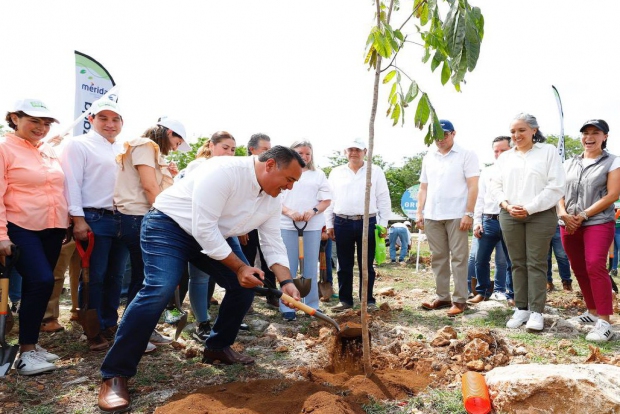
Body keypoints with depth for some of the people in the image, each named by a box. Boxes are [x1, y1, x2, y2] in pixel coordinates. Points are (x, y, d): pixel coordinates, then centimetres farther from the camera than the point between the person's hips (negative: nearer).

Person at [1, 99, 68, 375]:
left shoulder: (49, 151, 13)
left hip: (52, 229, 6)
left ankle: (31, 344, 24)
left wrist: (68, 223, 16)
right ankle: (26, 353, -3)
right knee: (41, 282, -16)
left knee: (35, 286, 12)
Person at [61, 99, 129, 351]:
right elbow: (72, 183, -8)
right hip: (94, 219, -6)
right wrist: (78, 219, -15)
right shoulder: (78, 145, 1)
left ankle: (110, 324, 24)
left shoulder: (123, 151, 18)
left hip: (122, 219, 6)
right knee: (95, 277, -1)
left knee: (115, 276, 12)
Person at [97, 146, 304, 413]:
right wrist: (239, 267, -26)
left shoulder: (272, 199, -5)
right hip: (169, 225, -8)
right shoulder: (224, 171, -32)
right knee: (160, 289, -27)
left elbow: (273, 243, -1)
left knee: (244, 286, 2)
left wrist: (286, 282, -15)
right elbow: (203, 228, -32)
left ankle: (217, 347, 21)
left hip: (213, 233, 8)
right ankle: (114, 375, -15)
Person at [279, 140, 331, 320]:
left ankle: (312, 305, 16)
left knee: (311, 267, 7)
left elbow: (326, 200, 8)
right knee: (288, 266, 2)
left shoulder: (319, 174, 12)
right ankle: (287, 307, 8)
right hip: (287, 226, -1)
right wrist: (289, 212, -15)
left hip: (313, 226, 2)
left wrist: (313, 211, -12)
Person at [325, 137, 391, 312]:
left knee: (366, 265, 6)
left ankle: (368, 300, 17)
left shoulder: (376, 171, 5)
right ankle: (345, 299, 18)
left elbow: (383, 199, 4)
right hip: (342, 223, 2)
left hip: (367, 222, -1)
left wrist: (383, 224, -1)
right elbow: (330, 200, 10)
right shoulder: (336, 173, 10)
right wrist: (329, 224, 5)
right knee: (344, 265, 8)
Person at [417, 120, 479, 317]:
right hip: (432, 216, 5)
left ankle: (459, 300, 6)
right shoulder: (428, 158, 15)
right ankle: (442, 297, 18)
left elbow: (473, 186, -7)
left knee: (458, 258, -1)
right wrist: (419, 212, 7)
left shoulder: (466, 155, 0)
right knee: (438, 258, 9)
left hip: (456, 215, -5)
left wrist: (469, 213, -14)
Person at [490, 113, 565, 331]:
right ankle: (521, 308, 15)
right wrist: (506, 205, -8)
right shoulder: (505, 157, 13)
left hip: (540, 215, -4)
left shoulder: (548, 151, 2)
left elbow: (556, 187, -6)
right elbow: (495, 185, 11)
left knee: (536, 263, -2)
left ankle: (536, 311, 4)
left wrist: (530, 208, -13)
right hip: (510, 215, 4)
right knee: (517, 263, 7)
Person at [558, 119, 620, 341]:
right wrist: (563, 214, -7)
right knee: (580, 270, 8)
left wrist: (583, 215, -14)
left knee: (595, 267, -17)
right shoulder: (570, 163, 14)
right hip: (569, 225, 5)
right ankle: (593, 311, 23)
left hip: (598, 223, -5)